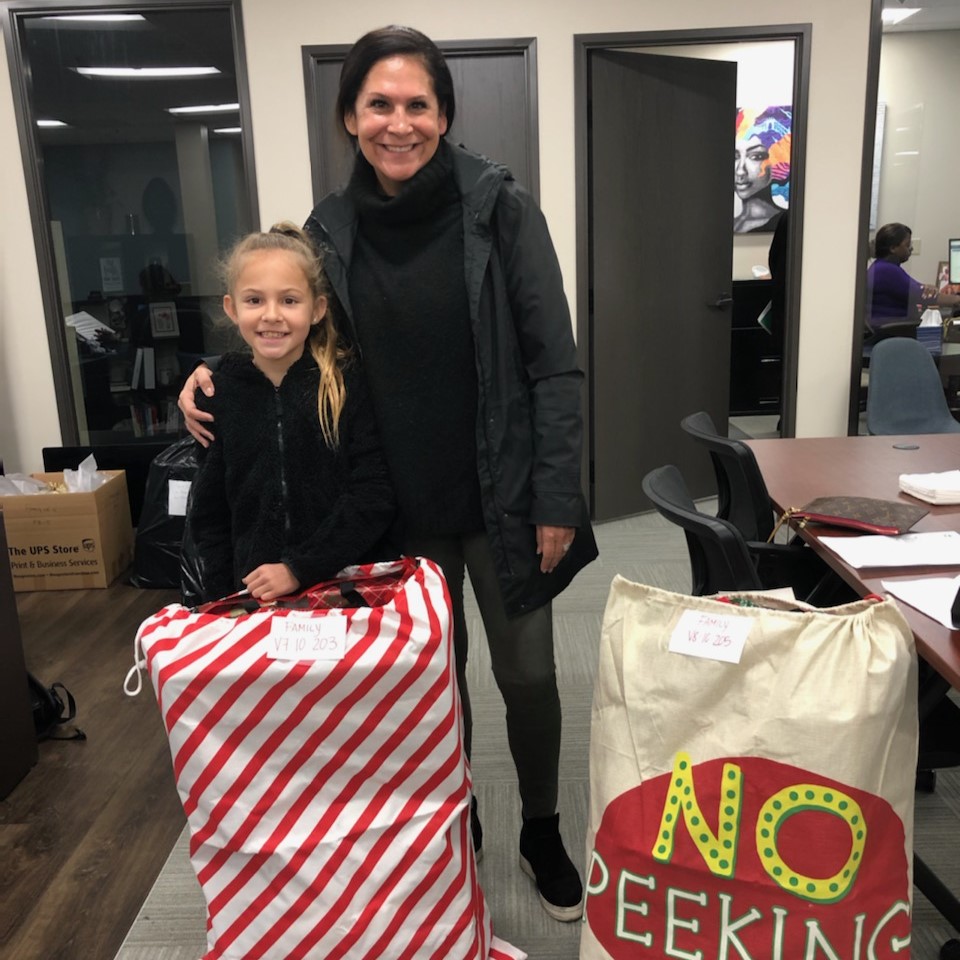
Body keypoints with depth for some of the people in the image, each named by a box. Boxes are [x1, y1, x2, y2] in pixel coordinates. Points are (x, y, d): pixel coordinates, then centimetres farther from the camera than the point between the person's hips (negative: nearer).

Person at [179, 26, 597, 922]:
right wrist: (221, 372, -6)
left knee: (526, 675, 10)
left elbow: (553, 362, -9)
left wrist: (558, 498, -12)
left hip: (499, 497, -2)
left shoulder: (499, 206, -9)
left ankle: (541, 833, 37)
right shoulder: (330, 227, -1)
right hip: (397, 508, 3)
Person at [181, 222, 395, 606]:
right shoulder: (220, 395, 0)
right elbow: (208, 517, 6)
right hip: (252, 595, 2)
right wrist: (216, 606, -1)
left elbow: (374, 497, -12)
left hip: (347, 588, -2)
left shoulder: (350, 383, -8)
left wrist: (300, 568, -16)